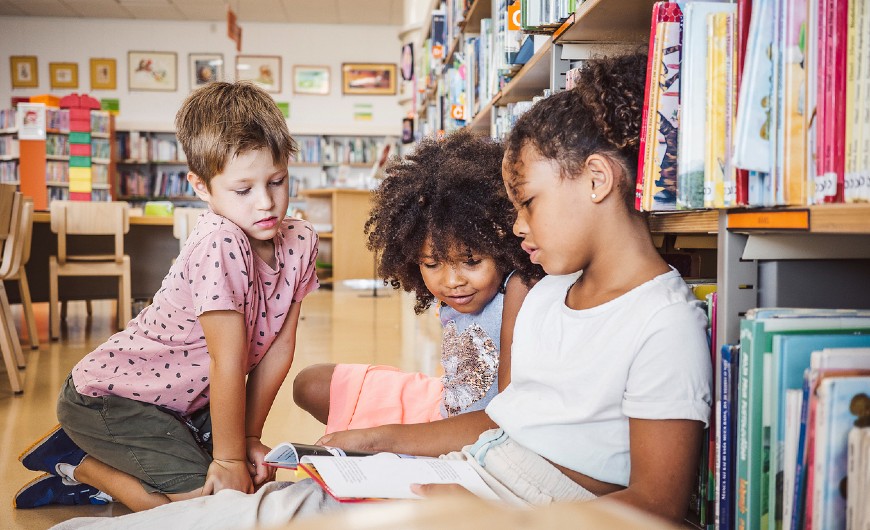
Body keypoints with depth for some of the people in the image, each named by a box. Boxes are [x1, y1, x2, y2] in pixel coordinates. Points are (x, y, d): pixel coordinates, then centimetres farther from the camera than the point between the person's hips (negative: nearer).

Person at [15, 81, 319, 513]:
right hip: (109, 398, -8)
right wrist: (228, 458, -19)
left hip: (183, 401, 8)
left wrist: (249, 437, -1)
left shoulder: (299, 242, -7)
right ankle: (79, 464, 5)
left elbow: (279, 346, -2)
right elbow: (228, 360, -26)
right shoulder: (218, 245, -30)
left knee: (258, 474, 7)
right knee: (206, 493, -18)